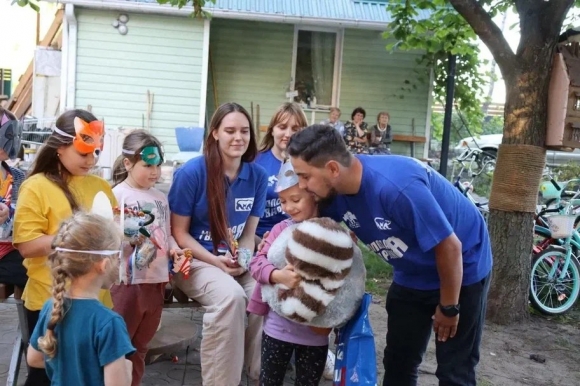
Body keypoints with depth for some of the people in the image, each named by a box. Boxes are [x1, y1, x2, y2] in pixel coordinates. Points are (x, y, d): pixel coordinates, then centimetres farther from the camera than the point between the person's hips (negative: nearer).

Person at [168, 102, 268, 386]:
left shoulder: (258, 176, -2)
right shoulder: (191, 172, -13)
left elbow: (249, 231, 7)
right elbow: (179, 232, -8)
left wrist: (242, 258, -14)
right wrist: (216, 261, -19)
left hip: (236, 262, 4)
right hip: (195, 259, -4)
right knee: (231, 295, -32)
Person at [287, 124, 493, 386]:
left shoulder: (395, 186, -38)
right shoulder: (335, 191, -15)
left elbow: (450, 246, -28)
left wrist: (448, 307, -16)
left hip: (462, 269, -6)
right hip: (412, 274, 7)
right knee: (397, 363, 13)